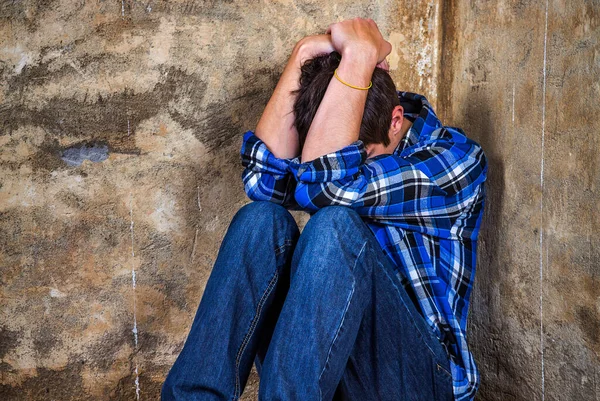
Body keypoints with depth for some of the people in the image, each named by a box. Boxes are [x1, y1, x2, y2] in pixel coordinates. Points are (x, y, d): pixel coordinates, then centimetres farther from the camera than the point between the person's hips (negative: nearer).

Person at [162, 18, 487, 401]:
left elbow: (325, 184, -27)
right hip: (318, 361, 5)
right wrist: (304, 56, -18)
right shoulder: (334, 140, 5)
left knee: (335, 226, -30)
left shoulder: (457, 158, -11)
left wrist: (359, 55, -23)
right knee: (261, 218, -19)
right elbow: (264, 178, -18)